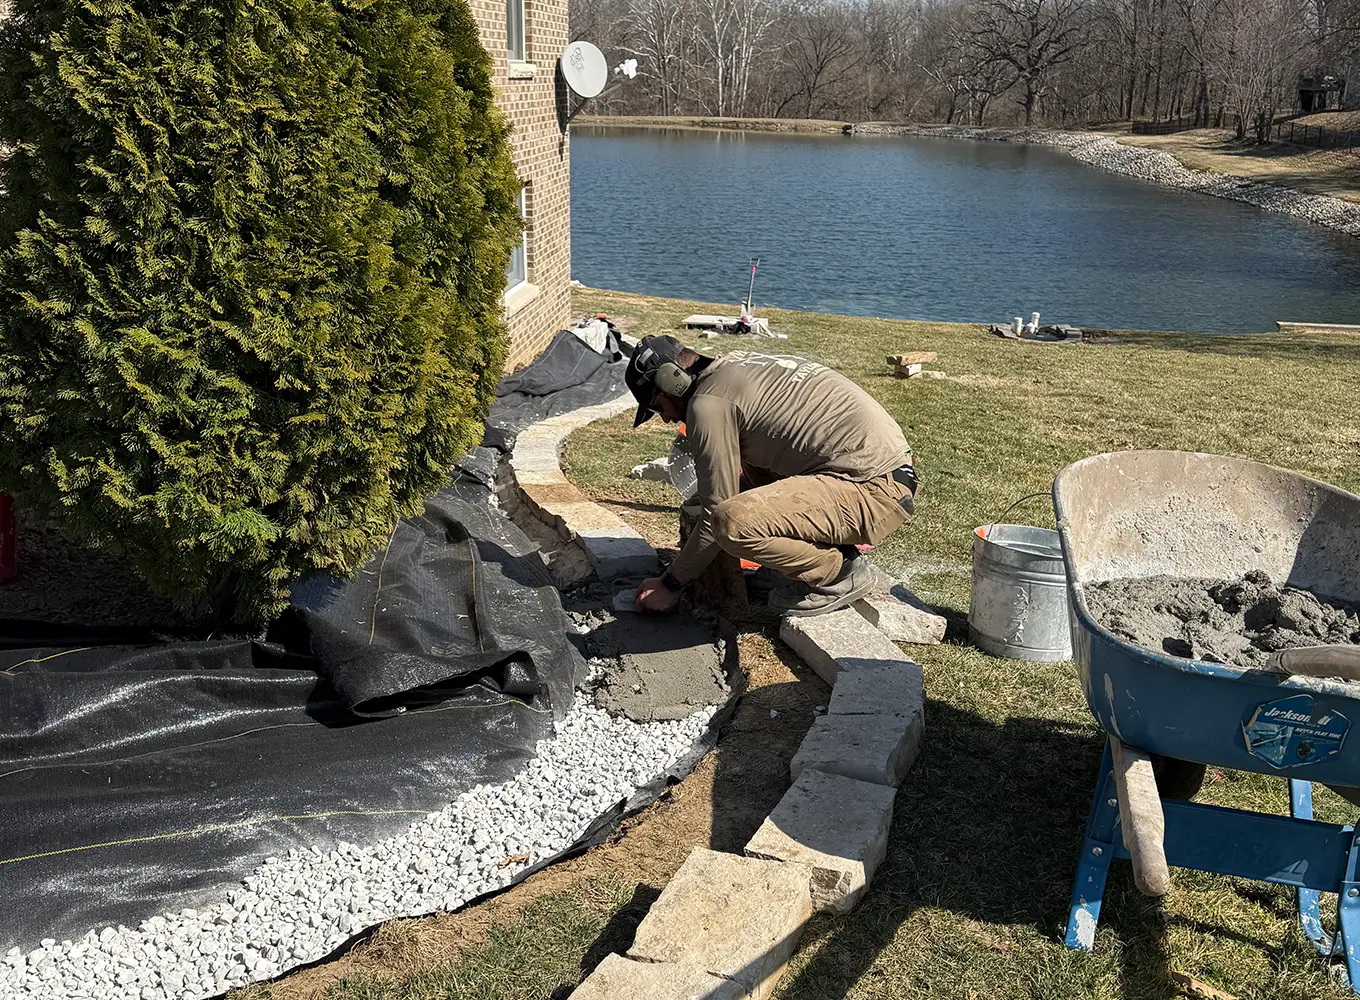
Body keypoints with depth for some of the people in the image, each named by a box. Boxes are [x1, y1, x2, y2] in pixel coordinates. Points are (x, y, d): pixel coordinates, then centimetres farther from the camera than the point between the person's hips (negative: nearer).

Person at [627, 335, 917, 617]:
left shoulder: (708, 403, -10)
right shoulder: (741, 362, 18)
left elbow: (715, 516, -8)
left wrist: (670, 585, 3)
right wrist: (716, 492, 38)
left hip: (877, 491, -10)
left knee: (733, 523, -26)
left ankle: (840, 575, -3)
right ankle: (837, 550, 16)